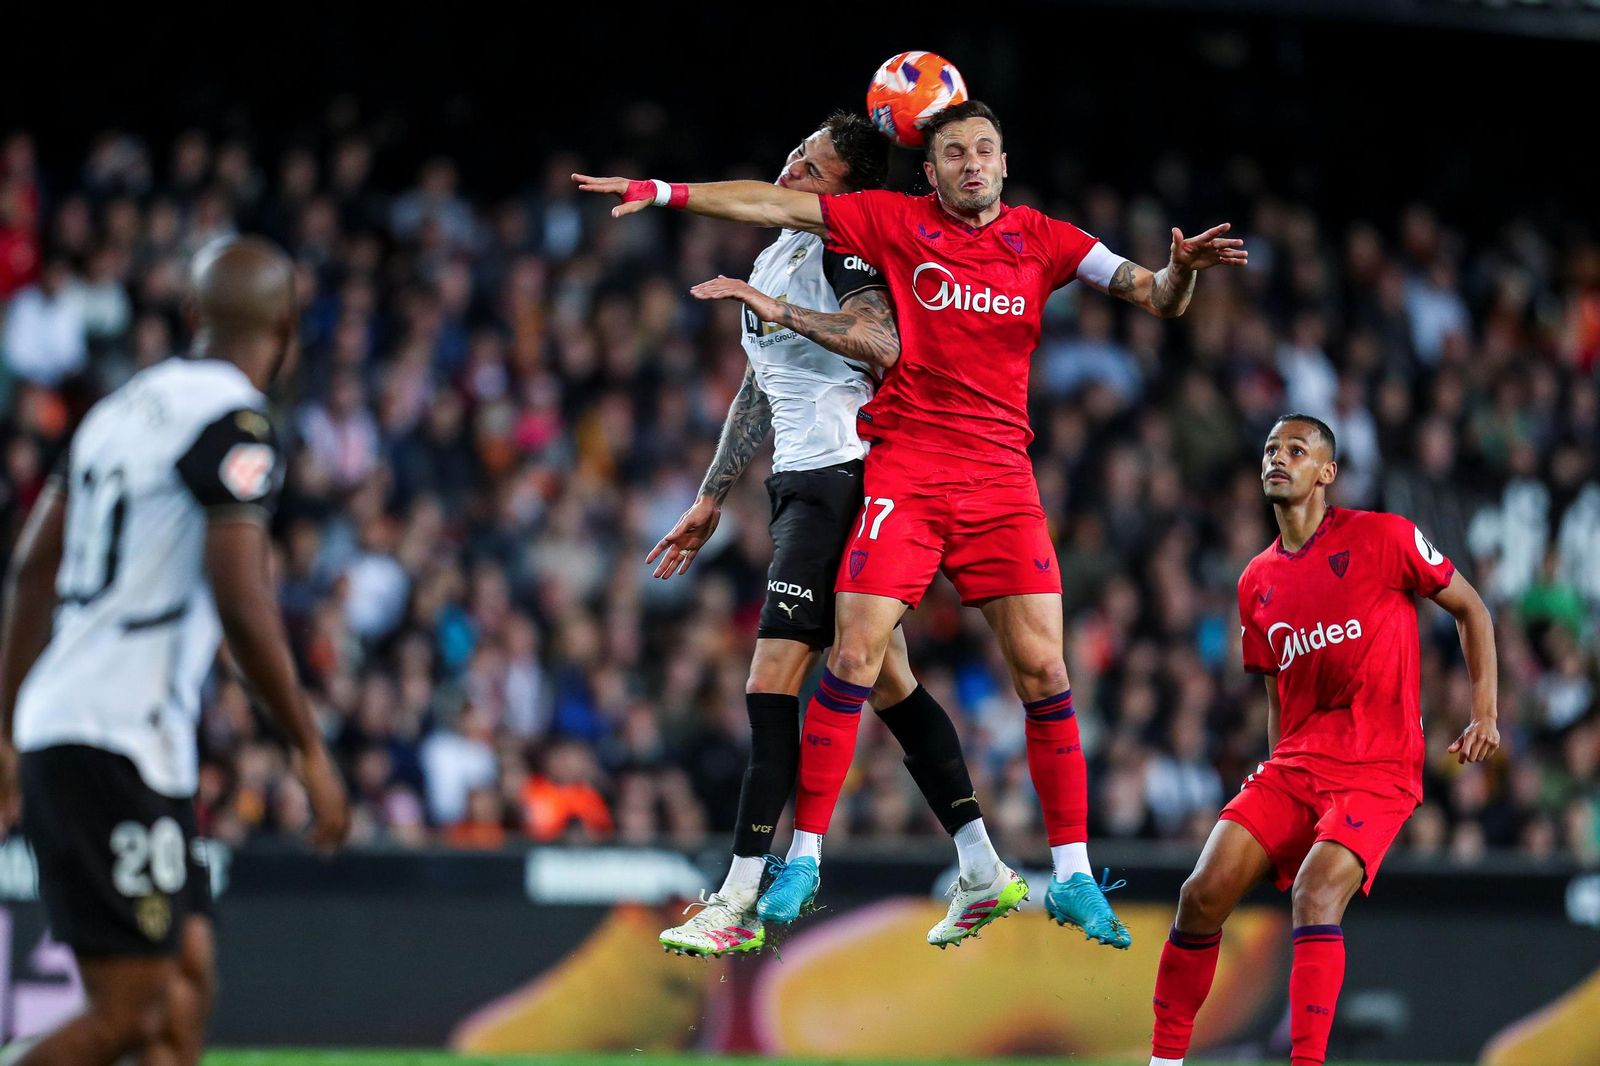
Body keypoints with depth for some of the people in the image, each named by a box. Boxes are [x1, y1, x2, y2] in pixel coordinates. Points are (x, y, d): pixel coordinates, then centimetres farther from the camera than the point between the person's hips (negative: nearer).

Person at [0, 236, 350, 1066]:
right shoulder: (233, 422, -10)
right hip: (118, 746, -9)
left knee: (186, 988, 11)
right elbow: (241, 604, -17)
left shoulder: (125, 406, 16)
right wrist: (311, 749, -9)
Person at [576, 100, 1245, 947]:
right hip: (904, 469, -1)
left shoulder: (1044, 240, 8)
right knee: (854, 653, -10)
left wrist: (1181, 271, -18)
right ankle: (803, 856, 1)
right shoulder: (898, 221, 4)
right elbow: (776, 206, 3)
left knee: (1042, 668, -5)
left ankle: (1072, 877, 4)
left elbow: (1157, 300, 4)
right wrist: (663, 192, -3)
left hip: (1002, 477, 2)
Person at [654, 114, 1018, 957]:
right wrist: (711, 499, 26)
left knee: (771, 683, -13)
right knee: (887, 682, 11)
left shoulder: (841, 249, -9)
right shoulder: (770, 262, 20)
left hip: (841, 473, -10)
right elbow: (757, 394, 27)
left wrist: (777, 310, -27)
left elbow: (882, 345, -27)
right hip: (801, 482, 10)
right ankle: (983, 871, 14)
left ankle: (739, 901, -13)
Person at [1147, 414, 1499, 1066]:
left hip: (1377, 769, -5)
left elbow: (1469, 609, 5)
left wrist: (1485, 713, -3)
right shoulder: (1257, 582, 12)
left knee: (1316, 893, -28)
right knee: (1203, 895, -9)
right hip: (1294, 767, 5)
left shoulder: (1384, 538, -4)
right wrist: (1278, 792, 17)